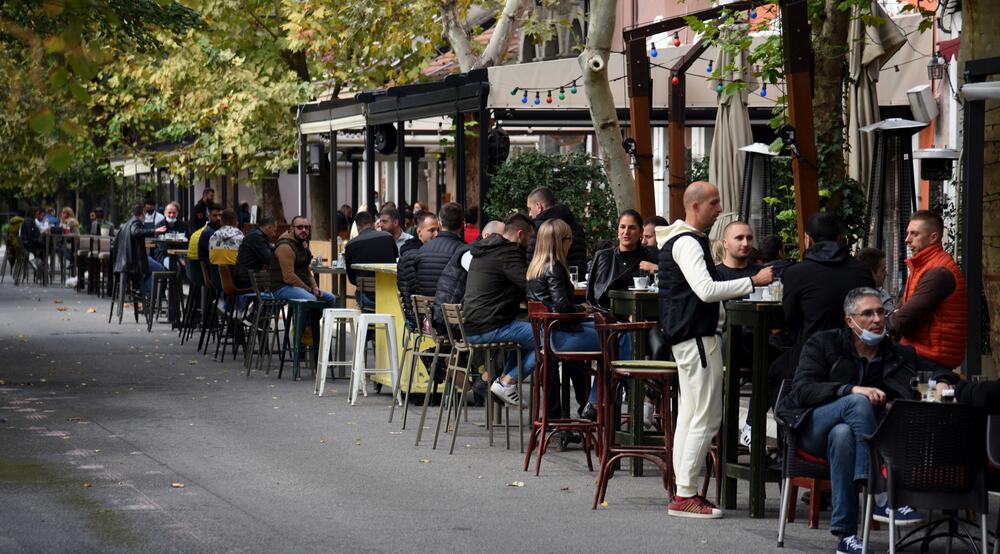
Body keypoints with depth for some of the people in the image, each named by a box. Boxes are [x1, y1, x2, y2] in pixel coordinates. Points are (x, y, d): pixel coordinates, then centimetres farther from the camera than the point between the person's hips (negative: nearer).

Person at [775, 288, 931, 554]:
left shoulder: (901, 356, 13)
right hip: (811, 429, -2)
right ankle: (881, 497, -41)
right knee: (858, 402, -32)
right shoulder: (823, 343, 3)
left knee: (842, 434, -36)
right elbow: (801, 390, -10)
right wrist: (852, 389, -25)